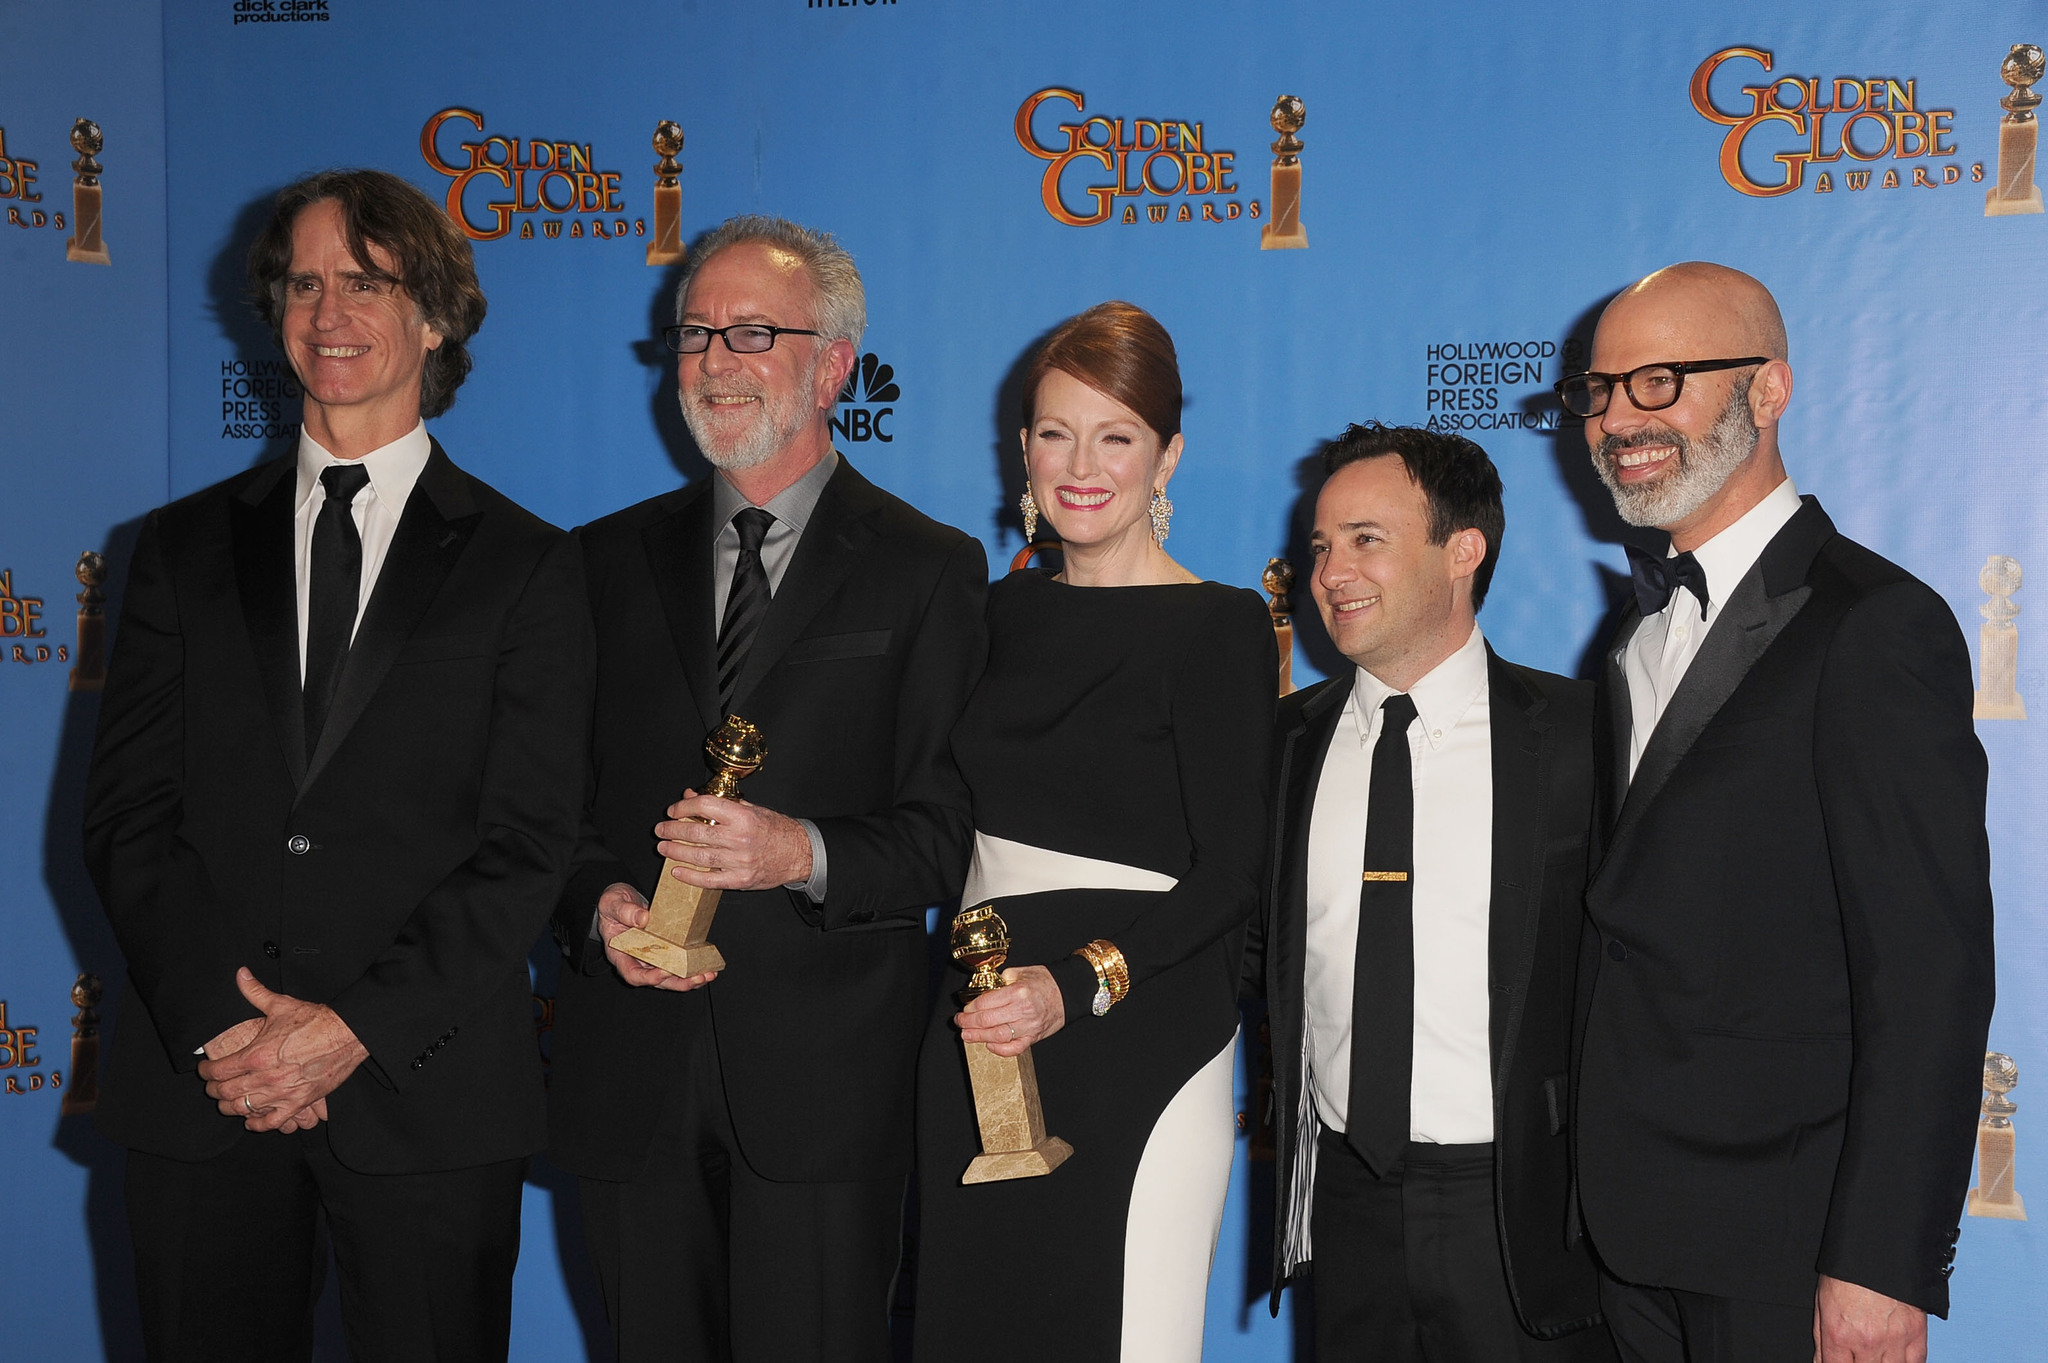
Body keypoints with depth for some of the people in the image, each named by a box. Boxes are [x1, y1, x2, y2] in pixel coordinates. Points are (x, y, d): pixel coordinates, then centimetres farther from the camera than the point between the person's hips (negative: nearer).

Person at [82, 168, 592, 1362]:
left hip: (427, 1095, -2)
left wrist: (355, 1028, -13)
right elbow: (128, 814, 4)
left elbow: (527, 847, -4)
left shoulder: (527, 565, 2)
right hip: (199, 1087, 2)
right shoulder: (186, 547, 11)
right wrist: (218, 1027, -9)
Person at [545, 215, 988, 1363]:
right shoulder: (612, 560, 12)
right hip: (632, 1069, 3)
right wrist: (599, 901, -9)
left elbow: (945, 830, -4)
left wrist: (807, 853, -22)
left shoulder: (928, 570, 2)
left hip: (823, 1082, -3)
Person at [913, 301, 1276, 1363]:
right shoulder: (1008, 608, 10)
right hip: (978, 1048, 6)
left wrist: (1079, 982, -24)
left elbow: (1232, 874, -12)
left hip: (1134, 1048, -6)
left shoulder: (1220, 626, -8)